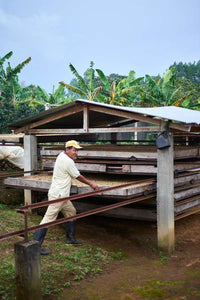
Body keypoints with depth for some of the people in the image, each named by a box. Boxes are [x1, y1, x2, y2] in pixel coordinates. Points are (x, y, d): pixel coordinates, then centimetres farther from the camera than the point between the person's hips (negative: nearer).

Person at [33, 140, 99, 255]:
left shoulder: (62, 155, 12)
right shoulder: (67, 161, -17)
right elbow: (78, 177, -7)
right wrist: (91, 183, 6)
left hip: (62, 196, 11)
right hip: (57, 195, -11)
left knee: (71, 212, 20)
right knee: (49, 218, -11)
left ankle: (70, 238, 31)